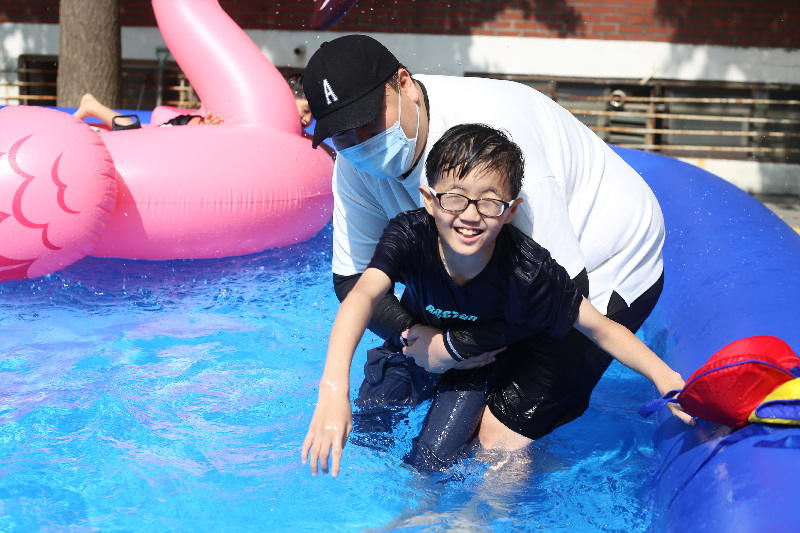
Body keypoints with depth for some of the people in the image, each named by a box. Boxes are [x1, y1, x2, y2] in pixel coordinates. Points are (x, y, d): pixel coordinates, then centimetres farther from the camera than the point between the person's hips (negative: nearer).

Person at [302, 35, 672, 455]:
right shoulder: (356, 165, -14)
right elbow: (352, 277, -4)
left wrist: (453, 347, -25)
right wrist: (424, 338, -21)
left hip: (606, 269, -7)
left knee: (502, 433, -13)